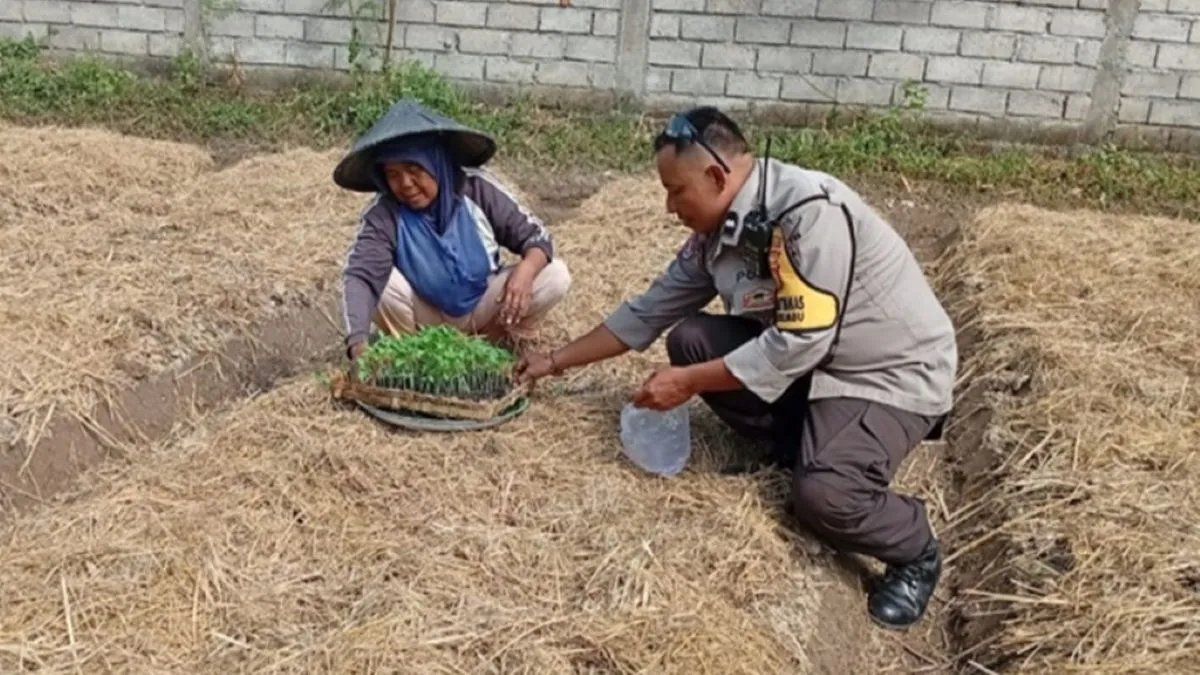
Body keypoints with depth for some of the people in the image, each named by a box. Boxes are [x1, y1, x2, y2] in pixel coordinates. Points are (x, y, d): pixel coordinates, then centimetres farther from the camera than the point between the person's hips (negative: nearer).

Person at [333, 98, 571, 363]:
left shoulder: (477, 188, -19)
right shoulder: (383, 215, -23)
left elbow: (536, 234, -14)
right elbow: (360, 275, -35)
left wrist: (526, 270, -38)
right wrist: (358, 345, -52)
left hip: (482, 306, 1)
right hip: (426, 316, -1)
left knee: (555, 276, -22)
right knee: (382, 279, -31)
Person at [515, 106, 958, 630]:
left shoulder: (808, 211, -28)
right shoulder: (717, 233, -2)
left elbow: (799, 342, -29)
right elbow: (649, 311, 7)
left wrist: (689, 382, -23)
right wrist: (557, 360, 9)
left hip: (893, 370, -8)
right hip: (807, 358, 8)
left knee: (823, 495, -30)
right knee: (690, 339, -5)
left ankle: (916, 554, 3)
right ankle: (809, 448, 5)